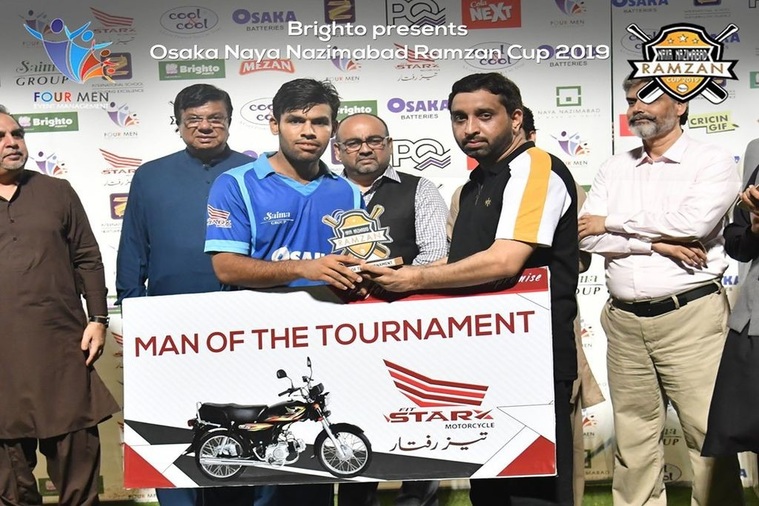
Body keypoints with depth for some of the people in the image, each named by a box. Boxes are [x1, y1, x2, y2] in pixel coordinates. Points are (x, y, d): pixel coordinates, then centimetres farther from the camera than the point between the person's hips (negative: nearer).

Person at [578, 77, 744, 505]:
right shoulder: (615, 169, 13)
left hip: (691, 315, -4)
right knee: (634, 440, 10)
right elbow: (588, 237, 1)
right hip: (624, 321, 4)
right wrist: (656, 243, -12)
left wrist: (614, 223, -7)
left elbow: (692, 222, -17)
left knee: (710, 436, -2)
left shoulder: (713, 161, 0)